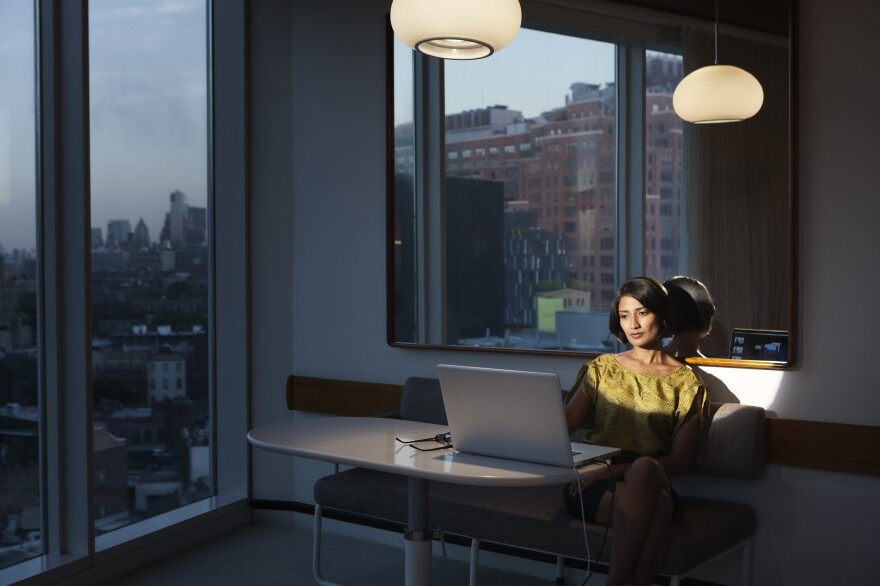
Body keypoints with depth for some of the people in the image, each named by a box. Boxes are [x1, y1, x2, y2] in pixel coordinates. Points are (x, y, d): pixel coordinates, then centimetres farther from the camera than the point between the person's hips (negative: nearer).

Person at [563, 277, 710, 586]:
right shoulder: (601, 368, 20)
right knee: (656, 504, -36)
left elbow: (680, 461, 3)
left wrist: (618, 469, -12)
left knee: (644, 467, -40)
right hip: (592, 485, 0)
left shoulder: (686, 383, 13)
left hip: (651, 478, 0)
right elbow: (564, 423, 6)